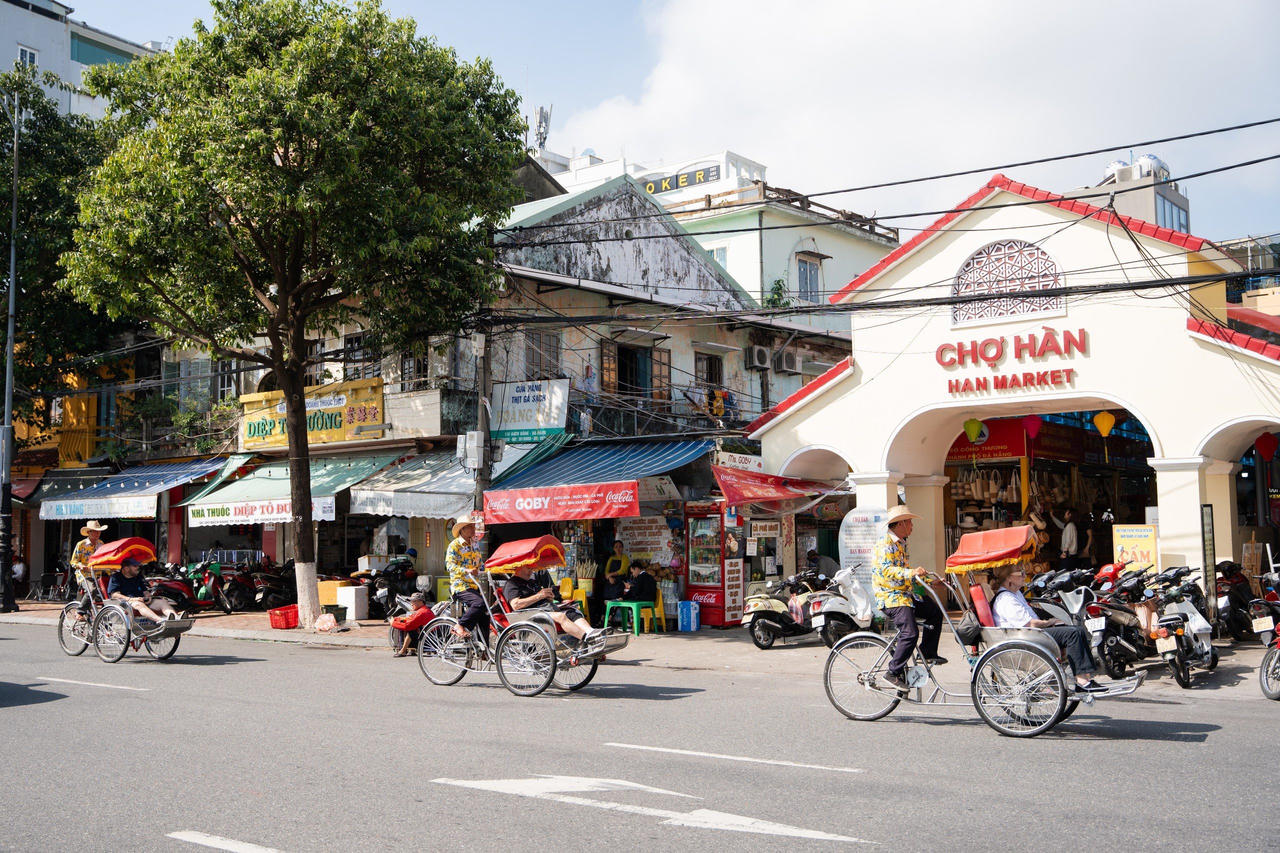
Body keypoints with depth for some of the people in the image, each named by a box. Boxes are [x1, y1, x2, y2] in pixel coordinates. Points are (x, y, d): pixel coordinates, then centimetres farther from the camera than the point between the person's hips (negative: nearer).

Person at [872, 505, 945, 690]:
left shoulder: (900, 544, 19)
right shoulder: (885, 545, -14)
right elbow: (886, 570, -27)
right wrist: (911, 573, -38)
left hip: (903, 595, 10)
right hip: (890, 597, -10)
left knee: (935, 612, 10)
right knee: (910, 633, -22)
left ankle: (928, 653, 18)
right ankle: (894, 673, -14)